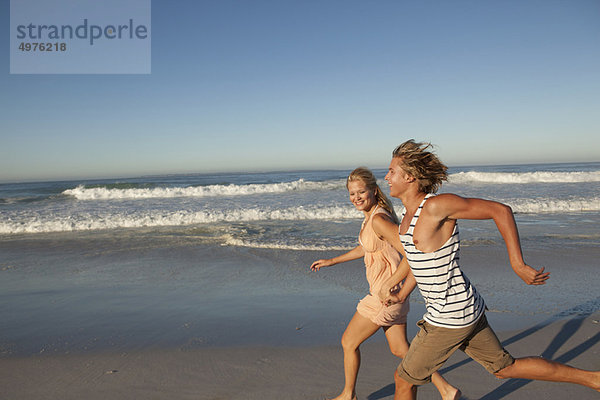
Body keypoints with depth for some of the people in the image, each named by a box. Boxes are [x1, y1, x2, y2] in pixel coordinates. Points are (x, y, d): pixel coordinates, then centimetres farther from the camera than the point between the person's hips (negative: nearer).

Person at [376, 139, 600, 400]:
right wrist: (387, 285, 25)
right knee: (504, 367, 25)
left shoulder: (436, 205, -21)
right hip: (465, 308, 9)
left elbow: (501, 210, -17)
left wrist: (518, 265, -17)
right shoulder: (409, 213, 7)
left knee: (404, 378, 8)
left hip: (451, 317, -9)